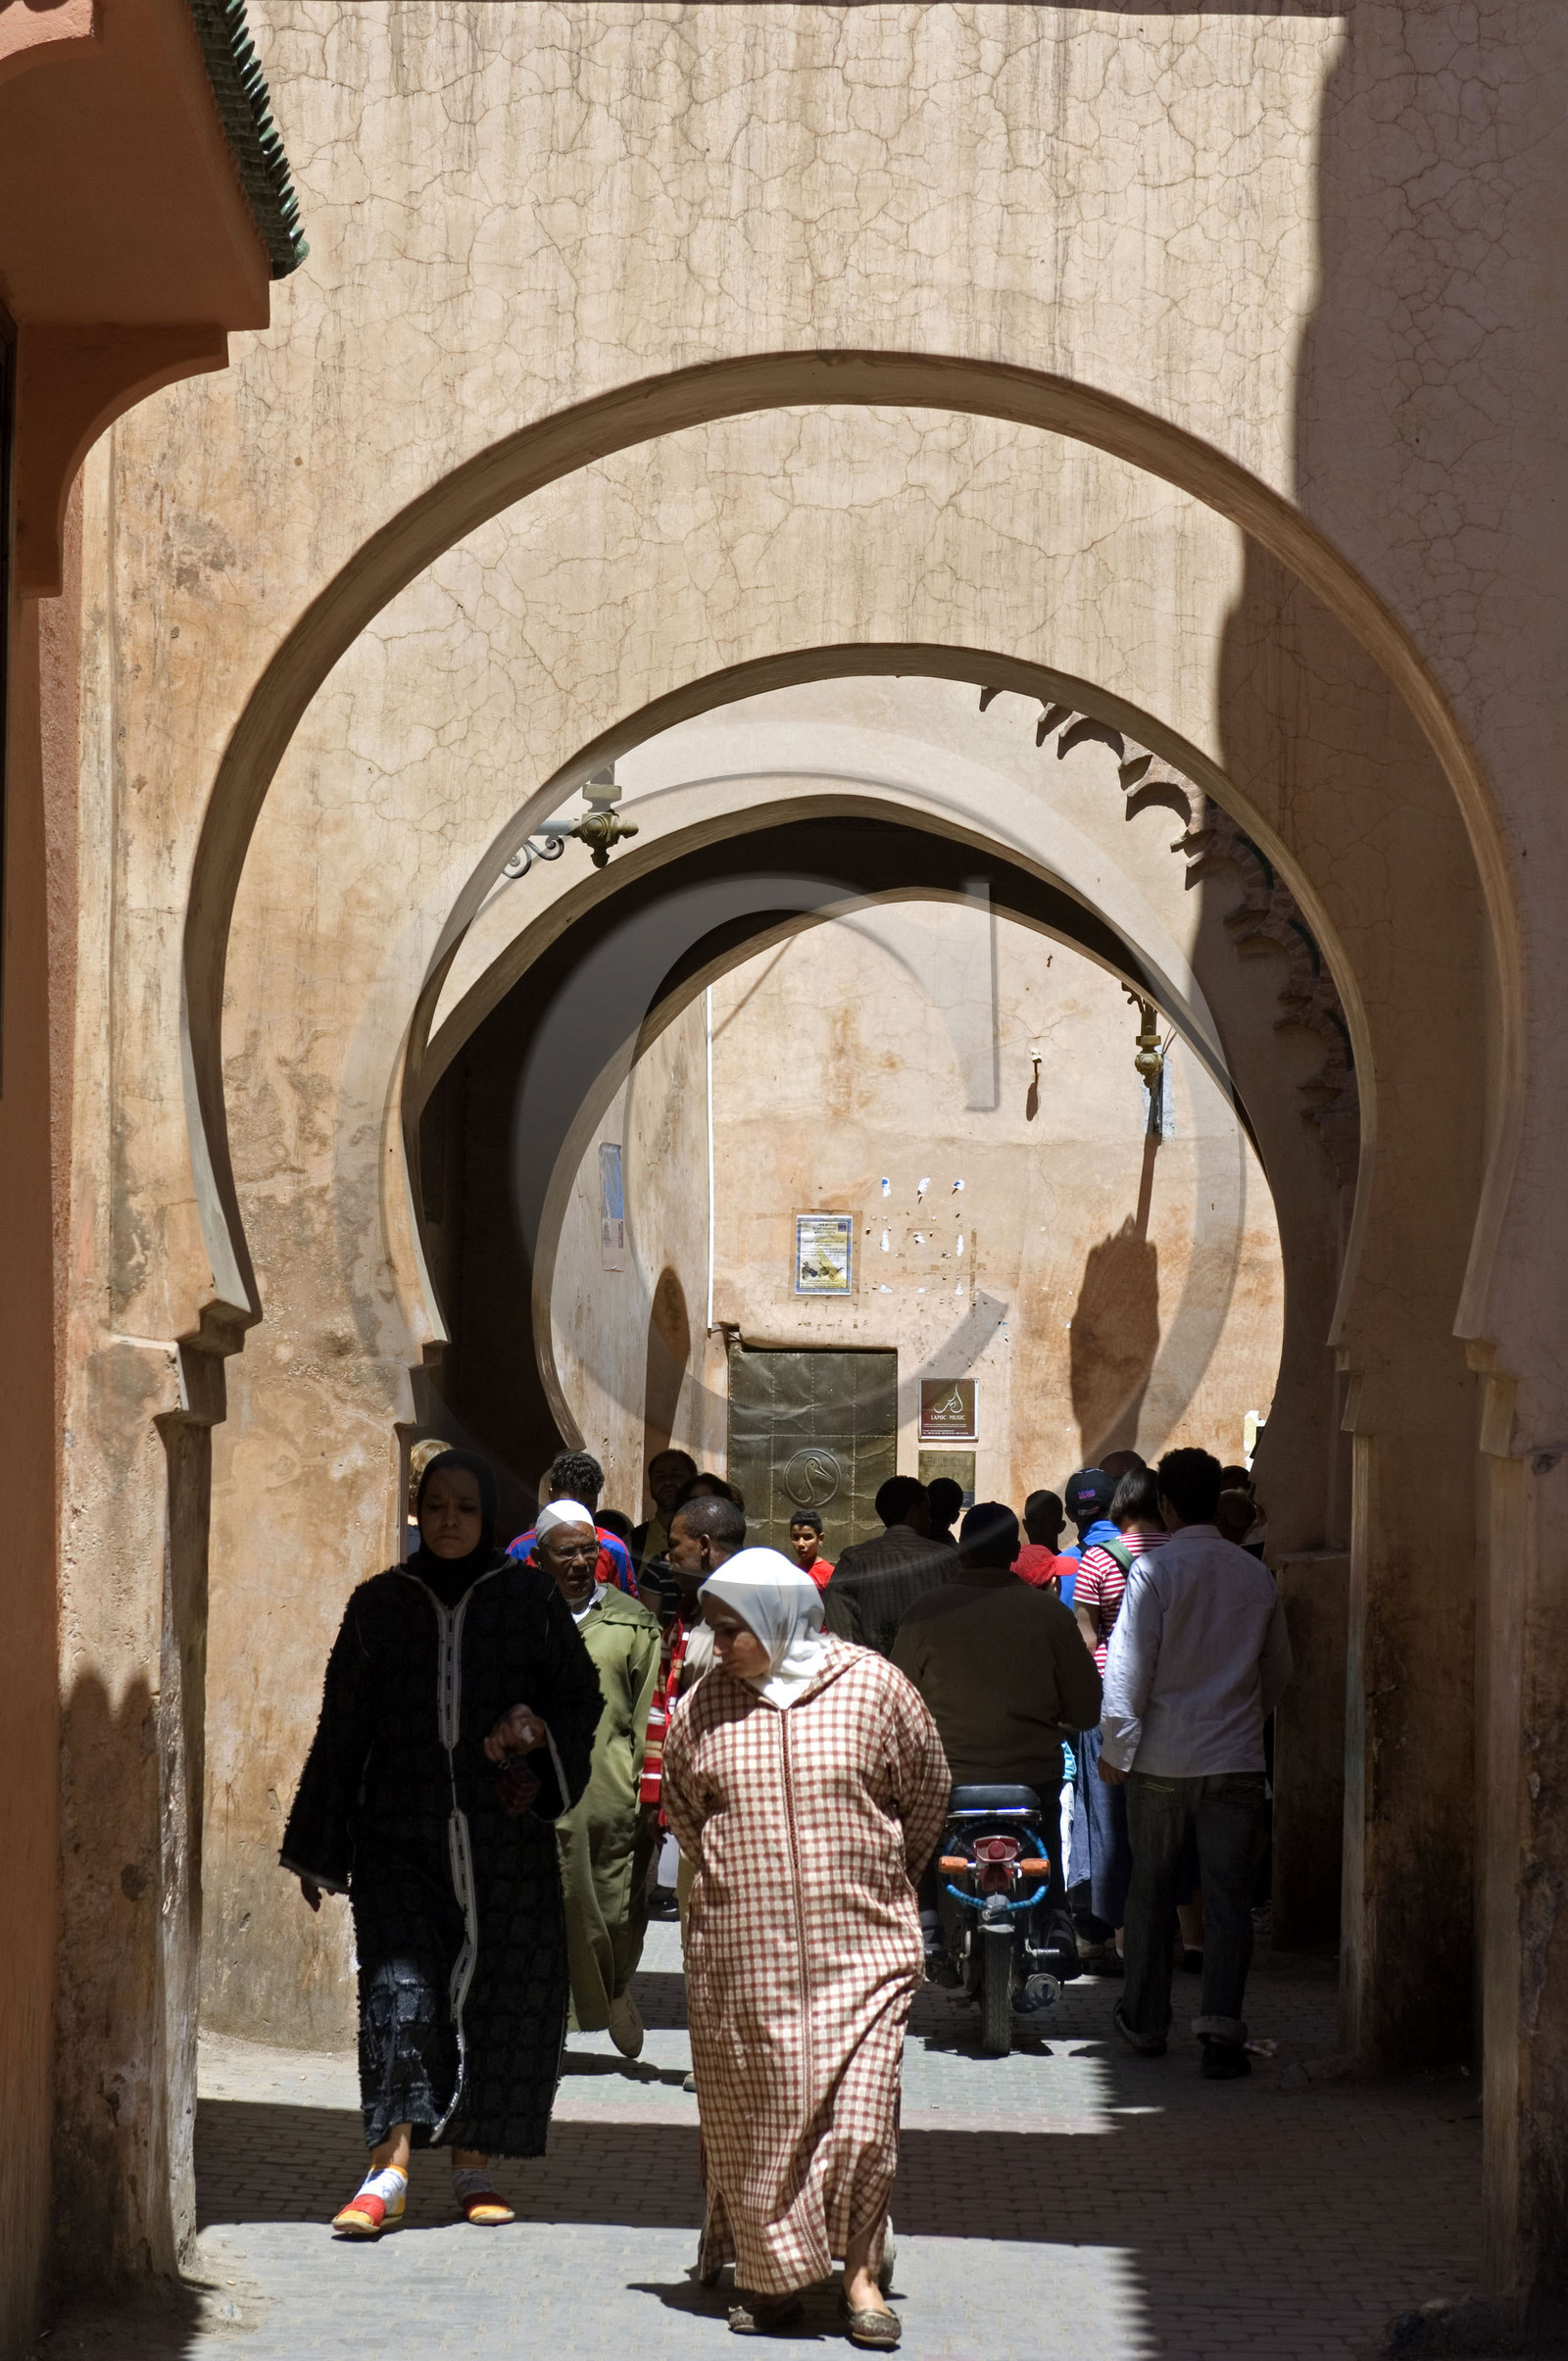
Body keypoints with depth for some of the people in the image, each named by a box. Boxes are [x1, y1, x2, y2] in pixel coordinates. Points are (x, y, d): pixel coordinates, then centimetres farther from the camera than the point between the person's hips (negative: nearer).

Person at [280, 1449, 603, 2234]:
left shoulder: (528, 1597, 4)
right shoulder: (380, 1603, 6)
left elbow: (580, 1695, 7)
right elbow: (342, 1727, 9)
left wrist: (536, 1727, -16)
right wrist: (318, 1848, 8)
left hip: (504, 1835, 0)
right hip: (400, 1831, 0)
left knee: (497, 1993, 2)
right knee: (400, 1984, -13)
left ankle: (473, 2167, 15)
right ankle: (388, 2170, -17)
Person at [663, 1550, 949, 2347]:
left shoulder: (871, 1686, -3)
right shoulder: (706, 1705, 3)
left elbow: (928, 1788, 11)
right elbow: (679, 1801, 20)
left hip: (860, 1948, -2)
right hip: (741, 1952, 2)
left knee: (859, 2116, -7)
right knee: (752, 2117, 5)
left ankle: (859, 2271, 5)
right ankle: (767, 2271, 19)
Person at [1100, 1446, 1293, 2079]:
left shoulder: (1153, 1571, -10)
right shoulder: (1255, 1575, 3)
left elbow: (1127, 1670, -12)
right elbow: (1278, 1668, 15)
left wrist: (1115, 1751, -4)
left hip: (1162, 1758, -2)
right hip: (1235, 1759, 2)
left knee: (1152, 1889, 13)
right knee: (1228, 1894, 1)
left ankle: (1145, 2022, 24)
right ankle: (1222, 2022, -14)